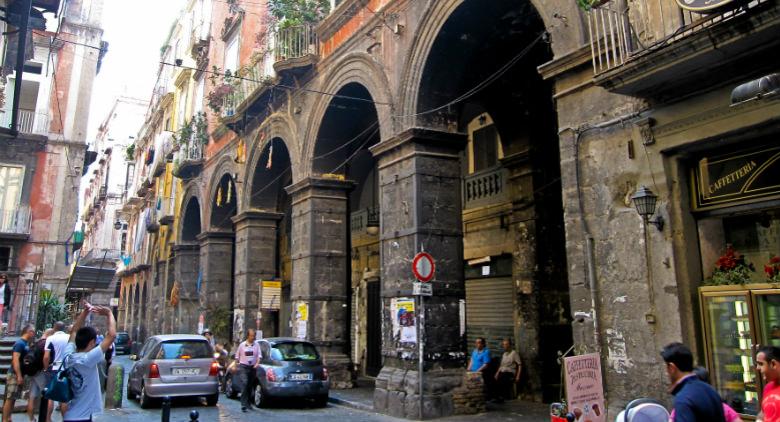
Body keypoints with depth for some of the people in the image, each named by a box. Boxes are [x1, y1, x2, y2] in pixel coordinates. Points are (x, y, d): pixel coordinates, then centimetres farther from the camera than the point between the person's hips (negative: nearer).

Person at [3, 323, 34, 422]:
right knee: (10, 399, -6)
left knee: (13, 399, 11)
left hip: (20, 374, 9)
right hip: (15, 375, -9)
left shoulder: (26, 344, 13)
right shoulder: (20, 343, -14)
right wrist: (19, 376, -24)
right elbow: (15, 359, -21)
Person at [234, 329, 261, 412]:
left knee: (250, 386, 11)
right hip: (244, 367, -2)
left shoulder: (256, 345, 5)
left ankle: (249, 403, 25)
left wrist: (257, 363, -19)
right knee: (245, 383, -17)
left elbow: (259, 355, -3)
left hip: (253, 367, 2)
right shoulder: (242, 345, 3)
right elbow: (237, 356, 12)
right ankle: (243, 405, -19)